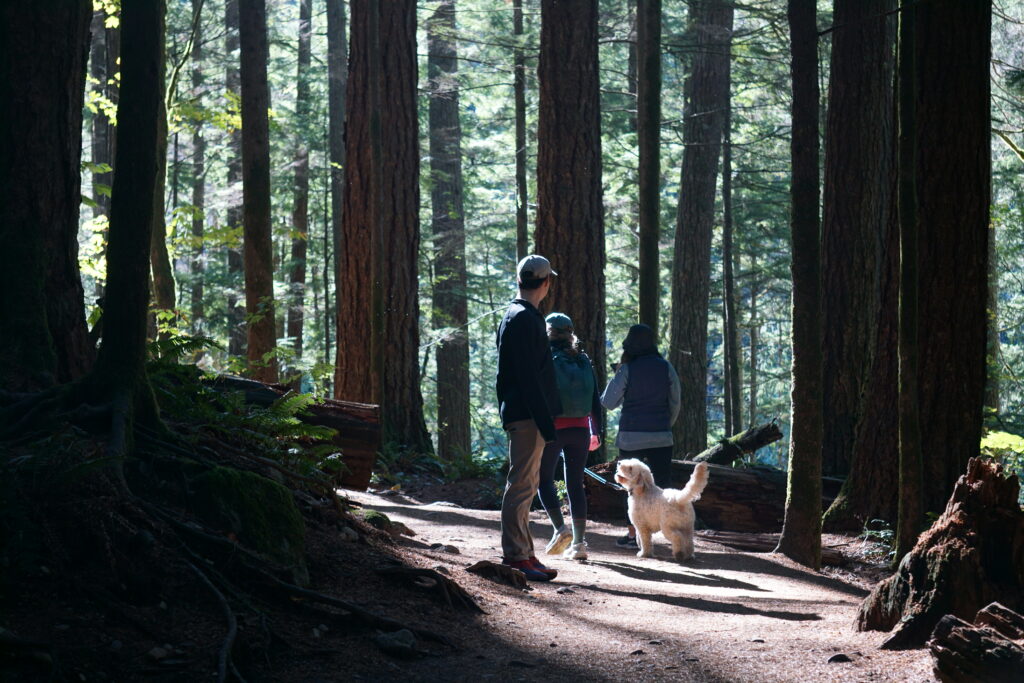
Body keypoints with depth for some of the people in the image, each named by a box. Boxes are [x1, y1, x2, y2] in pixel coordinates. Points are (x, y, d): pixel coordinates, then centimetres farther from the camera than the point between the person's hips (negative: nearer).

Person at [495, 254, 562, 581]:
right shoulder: (524, 319, -13)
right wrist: (545, 421, -21)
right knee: (522, 484, -9)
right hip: (527, 416, -11)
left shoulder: (517, 316, 19)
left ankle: (522, 554, 19)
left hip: (522, 416, 11)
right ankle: (515, 556, -8)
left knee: (525, 484, 14)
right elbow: (528, 376, -20)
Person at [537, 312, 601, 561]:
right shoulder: (583, 361, 8)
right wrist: (595, 432, 16)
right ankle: (579, 542, 3)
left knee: (544, 479, 10)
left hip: (553, 428, -4)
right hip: (580, 429, 4)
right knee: (575, 485, 7)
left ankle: (560, 528, -7)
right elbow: (595, 399, 10)